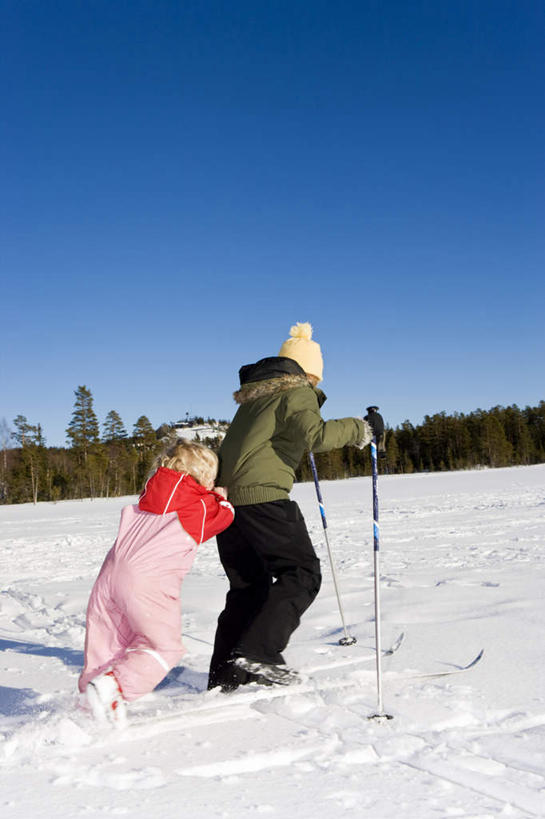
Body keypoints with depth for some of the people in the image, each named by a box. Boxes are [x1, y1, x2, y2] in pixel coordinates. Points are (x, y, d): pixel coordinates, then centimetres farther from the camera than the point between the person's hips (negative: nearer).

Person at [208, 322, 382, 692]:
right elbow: (314, 435, -17)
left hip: (226, 495, 8)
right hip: (263, 494, -8)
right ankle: (258, 652, -10)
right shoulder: (297, 391, 0)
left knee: (248, 585, 15)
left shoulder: (255, 393, 24)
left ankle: (224, 675, 15)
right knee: (302, 573, 1)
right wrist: (356, 429, -4)